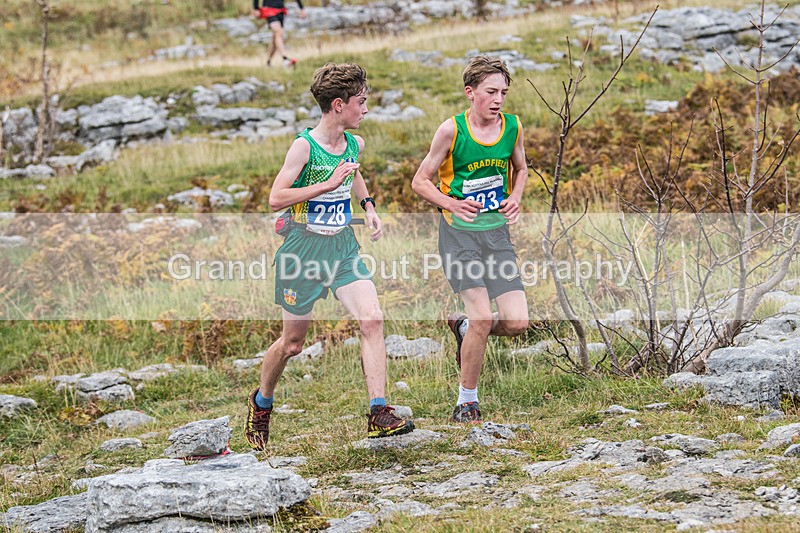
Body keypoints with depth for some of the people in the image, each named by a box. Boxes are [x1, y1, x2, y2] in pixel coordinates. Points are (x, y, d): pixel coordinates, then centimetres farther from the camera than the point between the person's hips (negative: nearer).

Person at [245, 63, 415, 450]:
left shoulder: (355, 144, 3)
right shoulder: (304, 147, -17)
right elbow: (276, 198, -23)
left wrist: (368, 206, 12)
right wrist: (329, 184, -27)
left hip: (343, 247, 5)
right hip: (304, 247, -5)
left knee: (372, 319, -16)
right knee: (292, 342, 8)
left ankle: (379, 414, -18)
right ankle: (261, 403, 35)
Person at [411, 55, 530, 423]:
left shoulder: (512, 127, 2)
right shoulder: (451, 130, -10)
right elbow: (420, 181, -2)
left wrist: (515, 198, 2)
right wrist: (452, 204, -18)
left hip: (497, 231, 4)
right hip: (459, 232, -4)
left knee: (517, 323, -6)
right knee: (483, 317, -14)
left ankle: (464, 327, 27)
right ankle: (467, 400, 5)